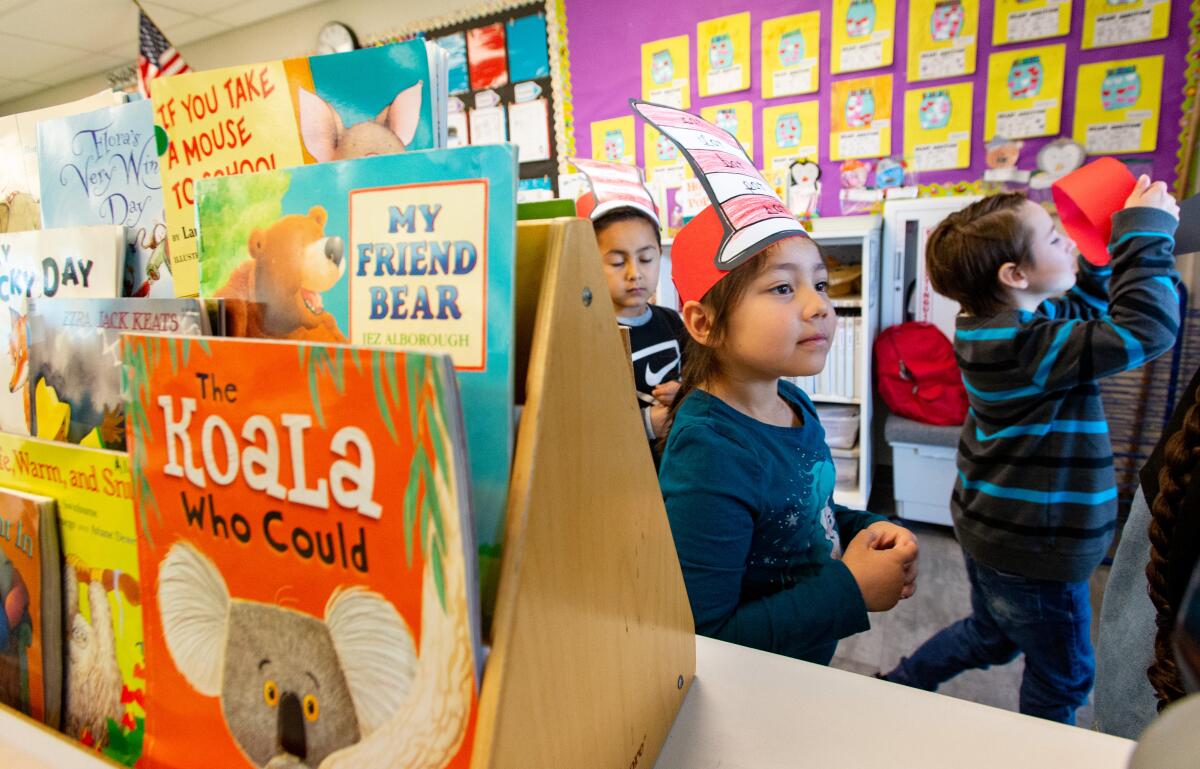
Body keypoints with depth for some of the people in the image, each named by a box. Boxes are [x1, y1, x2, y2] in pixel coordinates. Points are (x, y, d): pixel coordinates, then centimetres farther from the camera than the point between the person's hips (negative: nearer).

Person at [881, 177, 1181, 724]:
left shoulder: (998, 326, -1)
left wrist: (1110, 247, 2)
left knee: (992, 636, 31)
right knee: (1063, 678, 18)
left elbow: (1085, 304, 16)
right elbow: (1148, 326, -34)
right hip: (1033, 549, -9)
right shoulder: (1024, 346, -30)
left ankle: (899, 687, 42)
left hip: (996, 531, 9)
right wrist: (1146, 232, -23)